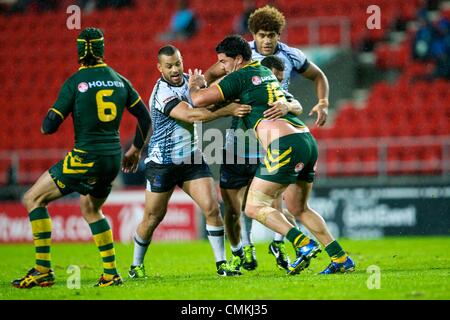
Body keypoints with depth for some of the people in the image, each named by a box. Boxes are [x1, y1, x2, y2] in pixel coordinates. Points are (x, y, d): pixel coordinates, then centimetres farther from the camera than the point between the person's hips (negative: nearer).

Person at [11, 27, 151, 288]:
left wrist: (48, 122, 16)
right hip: (113, 159, 6)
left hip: (86, 158, -6)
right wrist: (136, 150, 29)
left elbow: (49, 127, -9)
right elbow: (145, 118, 14)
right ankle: (111, 274, 22)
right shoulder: (119, 80, 7)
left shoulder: (75, 82, -8)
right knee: (91, 209, 29)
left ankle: (43, 270, -3)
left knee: (33, 199, 5)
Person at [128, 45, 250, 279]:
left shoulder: (188, 80, 3)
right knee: (153, 218, 5)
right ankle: (136, 265, 25)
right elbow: (190, 115, -32)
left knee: (212, 208, -10)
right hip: (163, 163, -5)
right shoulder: (162, 92, -20)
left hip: (192, 159, 5)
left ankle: (221, 264, -2)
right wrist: (227, 111, -35)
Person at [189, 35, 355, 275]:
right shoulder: (266, 73, 24)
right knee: (298, 208, 21)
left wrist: (194, 86, 20)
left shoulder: (240, 77, -1)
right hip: (307, 140, 9)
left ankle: (304, 244, -16)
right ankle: (341, 258, 15)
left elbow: (199, 100, -4)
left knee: (254, 207, -3)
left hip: (285, 145, -9)